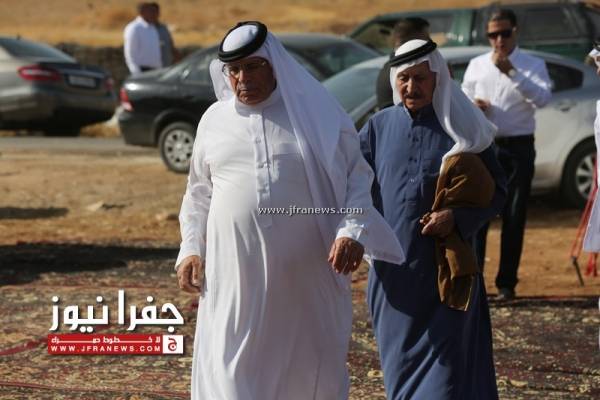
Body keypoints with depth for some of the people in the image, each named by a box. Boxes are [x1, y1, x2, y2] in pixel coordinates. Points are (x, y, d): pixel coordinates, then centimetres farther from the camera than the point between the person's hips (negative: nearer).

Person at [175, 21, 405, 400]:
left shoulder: (319, 113, 1)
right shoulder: (215, 120, 10)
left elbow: (357, 178, 2)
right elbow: (199, 193, 19)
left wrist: (353, 231, -13)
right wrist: (191, 249, 8)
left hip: (306, 277, -2)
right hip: (236, 279, 2)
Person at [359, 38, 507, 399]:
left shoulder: (462, 128, -1)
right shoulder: (380, 127, 7)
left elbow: (496, 190, 1)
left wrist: (458, 217, -17)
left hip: (446, 272, -3)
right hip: (394, 272, 3)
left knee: (445, 366, -6)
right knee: (401, 365, 12)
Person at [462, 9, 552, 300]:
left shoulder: (533, 65, 1)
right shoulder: (476, 66, 11)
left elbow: (543, 98, -17)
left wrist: (512, 72, -25)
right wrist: (471, 106, -6)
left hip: (517, 148, -2)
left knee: (513, 219, 4)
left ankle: (506, 284, 11)